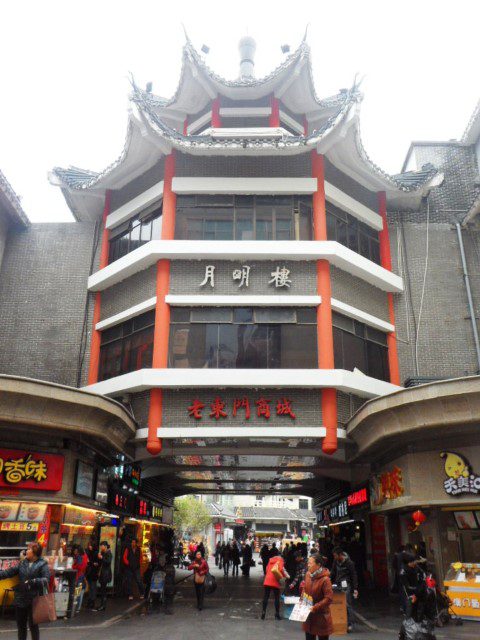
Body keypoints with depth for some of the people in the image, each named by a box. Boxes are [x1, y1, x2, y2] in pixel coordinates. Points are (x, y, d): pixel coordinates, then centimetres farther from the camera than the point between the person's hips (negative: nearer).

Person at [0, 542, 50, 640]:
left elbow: (46, 580, -18)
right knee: (21, 625, 17)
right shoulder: (22, 563, 6)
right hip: (20, 599, 5)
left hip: (34, 600, -5)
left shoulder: (42, 564, -10)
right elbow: (9, 572, 3)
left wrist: (32, 582, -29)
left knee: (33, 625, 7)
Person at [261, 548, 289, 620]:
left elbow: (267, 569, 15)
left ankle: (263, 614, 5)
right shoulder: (280, 560, 1)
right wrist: (286, 576, -3)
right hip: (275, 582, -4)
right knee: (277, 598, 6)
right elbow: (281, 569, -14)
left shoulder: (271, 559, 18)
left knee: (265, 598, 8)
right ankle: (277, 615, 7)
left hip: (267, 581, 4)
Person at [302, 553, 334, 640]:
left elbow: (329, 598, -21)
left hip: (321, 616, -6)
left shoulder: (325, 579, -21)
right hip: (309, 615, 6)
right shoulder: (308, 574, 0)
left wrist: (315, 607, -22)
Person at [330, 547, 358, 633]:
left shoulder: (349, 563, -12)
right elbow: (333, 573, 15)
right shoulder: (336, 561, 5)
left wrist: (355, 589, -11)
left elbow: (354, 576, -8)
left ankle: (350, 624, -1)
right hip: (338, 585, 6)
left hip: (346, 586, -6)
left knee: (348, 605, -6)